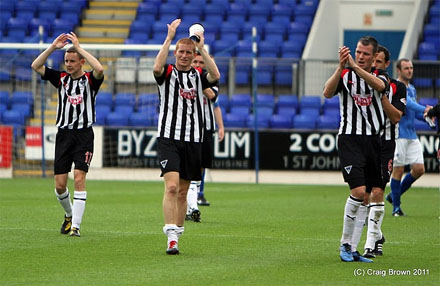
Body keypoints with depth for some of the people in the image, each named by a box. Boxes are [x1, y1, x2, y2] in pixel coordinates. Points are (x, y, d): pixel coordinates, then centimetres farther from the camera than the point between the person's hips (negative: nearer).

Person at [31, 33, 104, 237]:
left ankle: (76, 226, -13)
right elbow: (36, 66, 1)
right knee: (60, 185, 2)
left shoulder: (90, 80, -1)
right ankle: (69, 215, 29)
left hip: (84, 135, -4)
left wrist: (79, 47, -20)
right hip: (63, 134, 4)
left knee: (79, 179, -14)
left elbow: (99, 69, -24)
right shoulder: (61, 78, 9)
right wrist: (53, 47, -8)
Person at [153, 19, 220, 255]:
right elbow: (157, 67, -22)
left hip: (193, 140, 4)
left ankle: (176, 234, 19)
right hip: (169, 139, -3)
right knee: (171, 186, -17)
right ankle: (171, 237, -23)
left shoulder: (198, 76, 9)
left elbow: (215, 76, -13)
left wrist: (202, 48, -16)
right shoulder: (167, 73, 2)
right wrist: (169, 37, -22)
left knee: (183, 191, 9)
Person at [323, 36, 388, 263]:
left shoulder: (380, 75, 7)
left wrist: (355, 66, -30)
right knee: (358, 191, -16)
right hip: (350, 139, -4)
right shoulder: (345, 74, 3)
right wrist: (341, 67, -29)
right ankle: (345, 244, -5)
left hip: (374, 140, 4)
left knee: (376, 194, 2)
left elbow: (379, 85, -19)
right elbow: (327, 93, -16)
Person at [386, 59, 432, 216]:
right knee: (398, 170, -5)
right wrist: (424, 109, -35)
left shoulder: (412, 89, 18)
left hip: (412, 135, 8)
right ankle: (396, 207, 6)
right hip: (398, 134, -8)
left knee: (419, 169, 1)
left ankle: (394, 195, 18)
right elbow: (406, 102, -25)